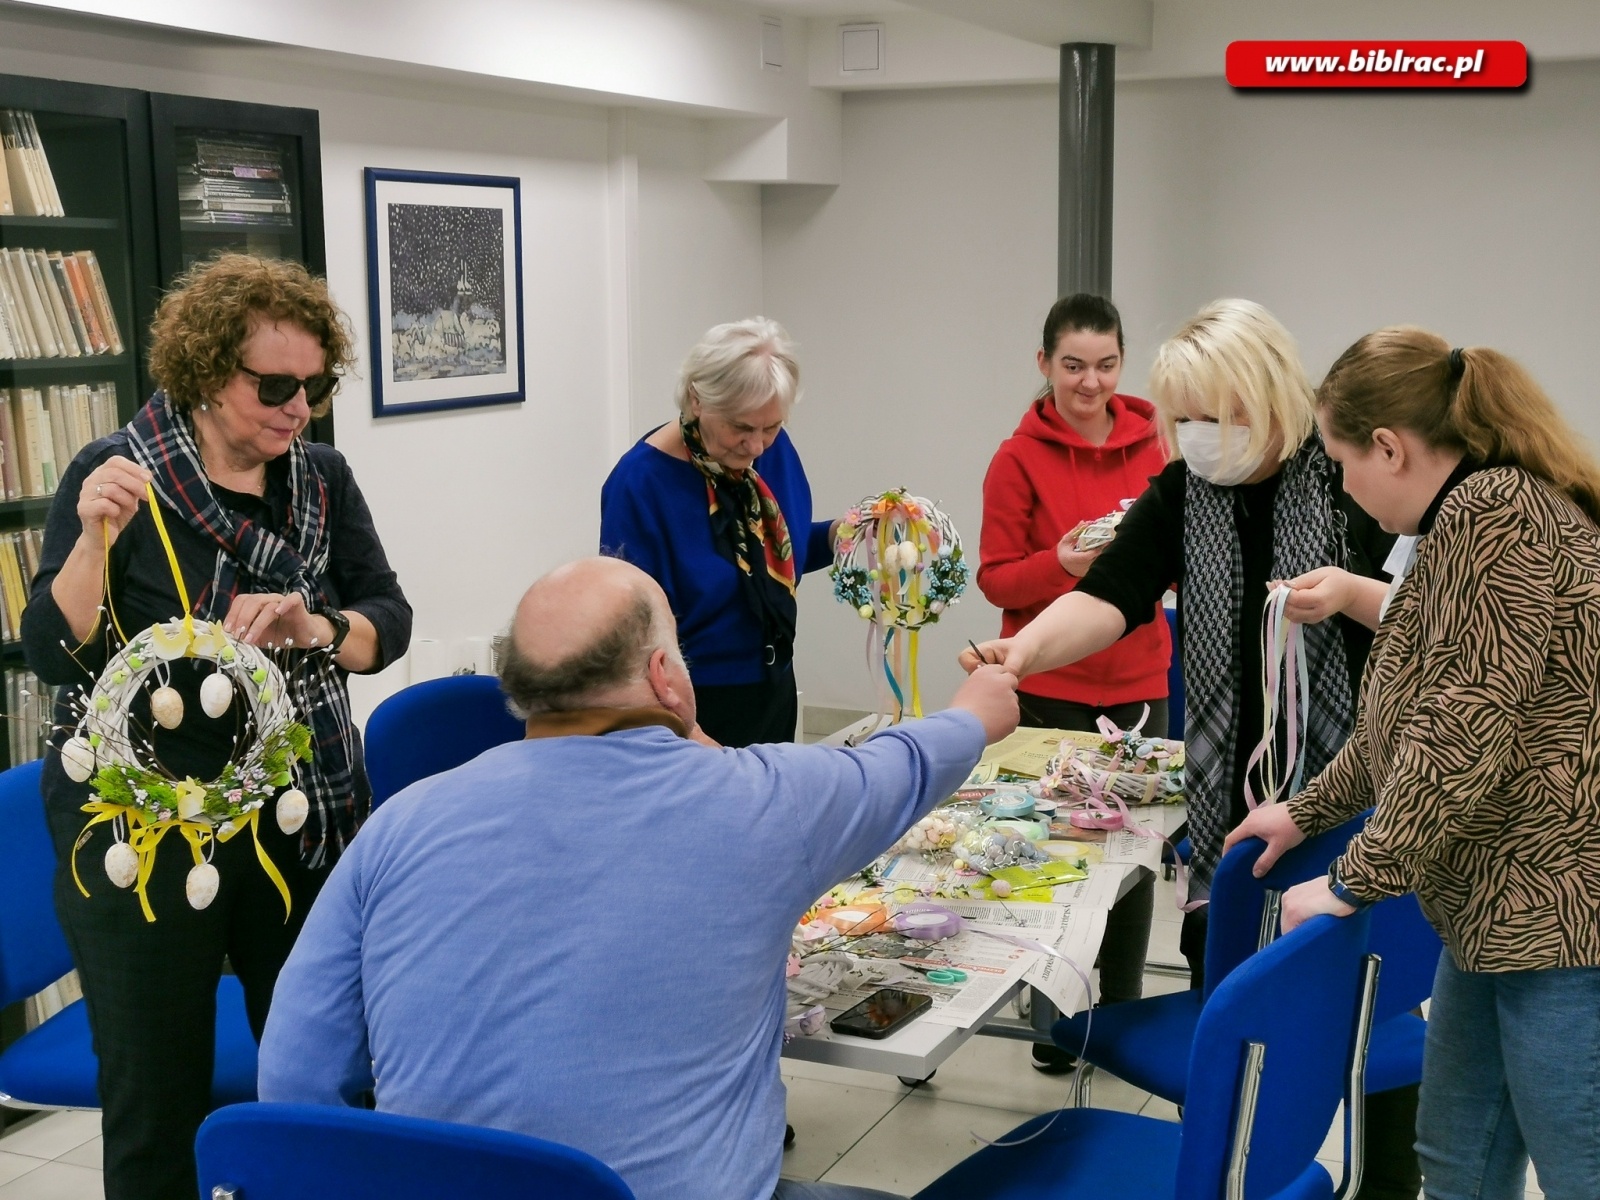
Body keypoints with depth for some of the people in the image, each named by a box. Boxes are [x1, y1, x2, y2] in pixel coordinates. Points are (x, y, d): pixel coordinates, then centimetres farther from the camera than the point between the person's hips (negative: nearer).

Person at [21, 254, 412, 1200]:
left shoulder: (323, 479, 5)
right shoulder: (118, 475, -7)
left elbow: (390, 621, 0)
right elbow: (53, 658, -11)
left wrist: (313, 626, -21)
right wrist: (95, 539, -27)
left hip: (303, 825, 4)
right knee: (158, 1098, 7)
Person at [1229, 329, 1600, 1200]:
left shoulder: (1493, 515, -17)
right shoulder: (1476, 516, 15)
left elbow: (1461, 739, -22)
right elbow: (1413, 715, 25)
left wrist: (1352, 883, -13)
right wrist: (1307, 811, 29)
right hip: (1502, 906, 10)